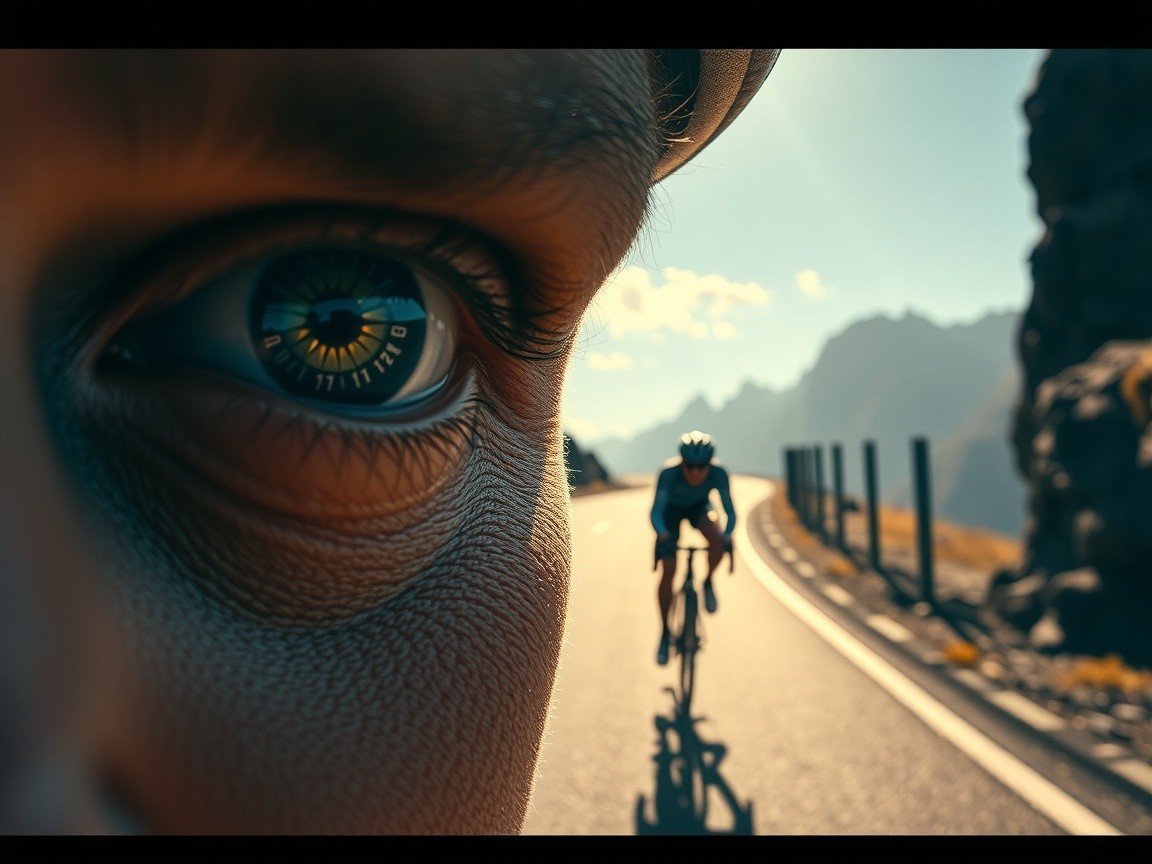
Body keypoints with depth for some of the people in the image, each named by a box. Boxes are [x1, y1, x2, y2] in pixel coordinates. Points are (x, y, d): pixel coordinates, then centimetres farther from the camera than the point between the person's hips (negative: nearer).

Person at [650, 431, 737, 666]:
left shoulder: (719, 473, -32)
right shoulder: (668, 472, -37)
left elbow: (730, 511, -29)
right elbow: (655, 512, -39)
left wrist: (727, 536, -47)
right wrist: (662, 534, -58)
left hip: (700, 507, 1)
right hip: (671, 509, -1)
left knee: (718, 540, -32)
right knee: (668, 571, -7)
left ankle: (708, 582, -1)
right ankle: (665, 631, 10)